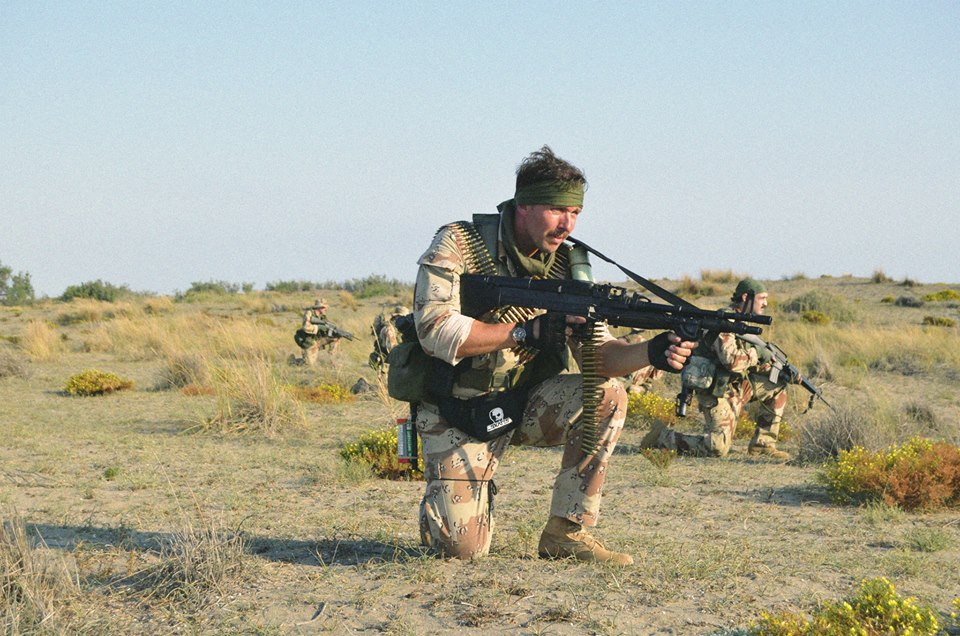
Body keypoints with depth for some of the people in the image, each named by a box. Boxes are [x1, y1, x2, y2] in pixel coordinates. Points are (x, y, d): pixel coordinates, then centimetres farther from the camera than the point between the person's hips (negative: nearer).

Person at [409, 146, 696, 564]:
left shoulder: (565, 264, -1)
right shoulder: (458, 244, -15)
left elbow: (597, 353, -8)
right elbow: (434, 330, -26)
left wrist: (651, 353, -29)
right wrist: (527, 332, -29)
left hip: (523, 403, 5)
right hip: (457, 410, -5)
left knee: (607, 396, -22)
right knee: (462, 547, -19)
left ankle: (566, 533, -10)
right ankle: (449, 500, 20)